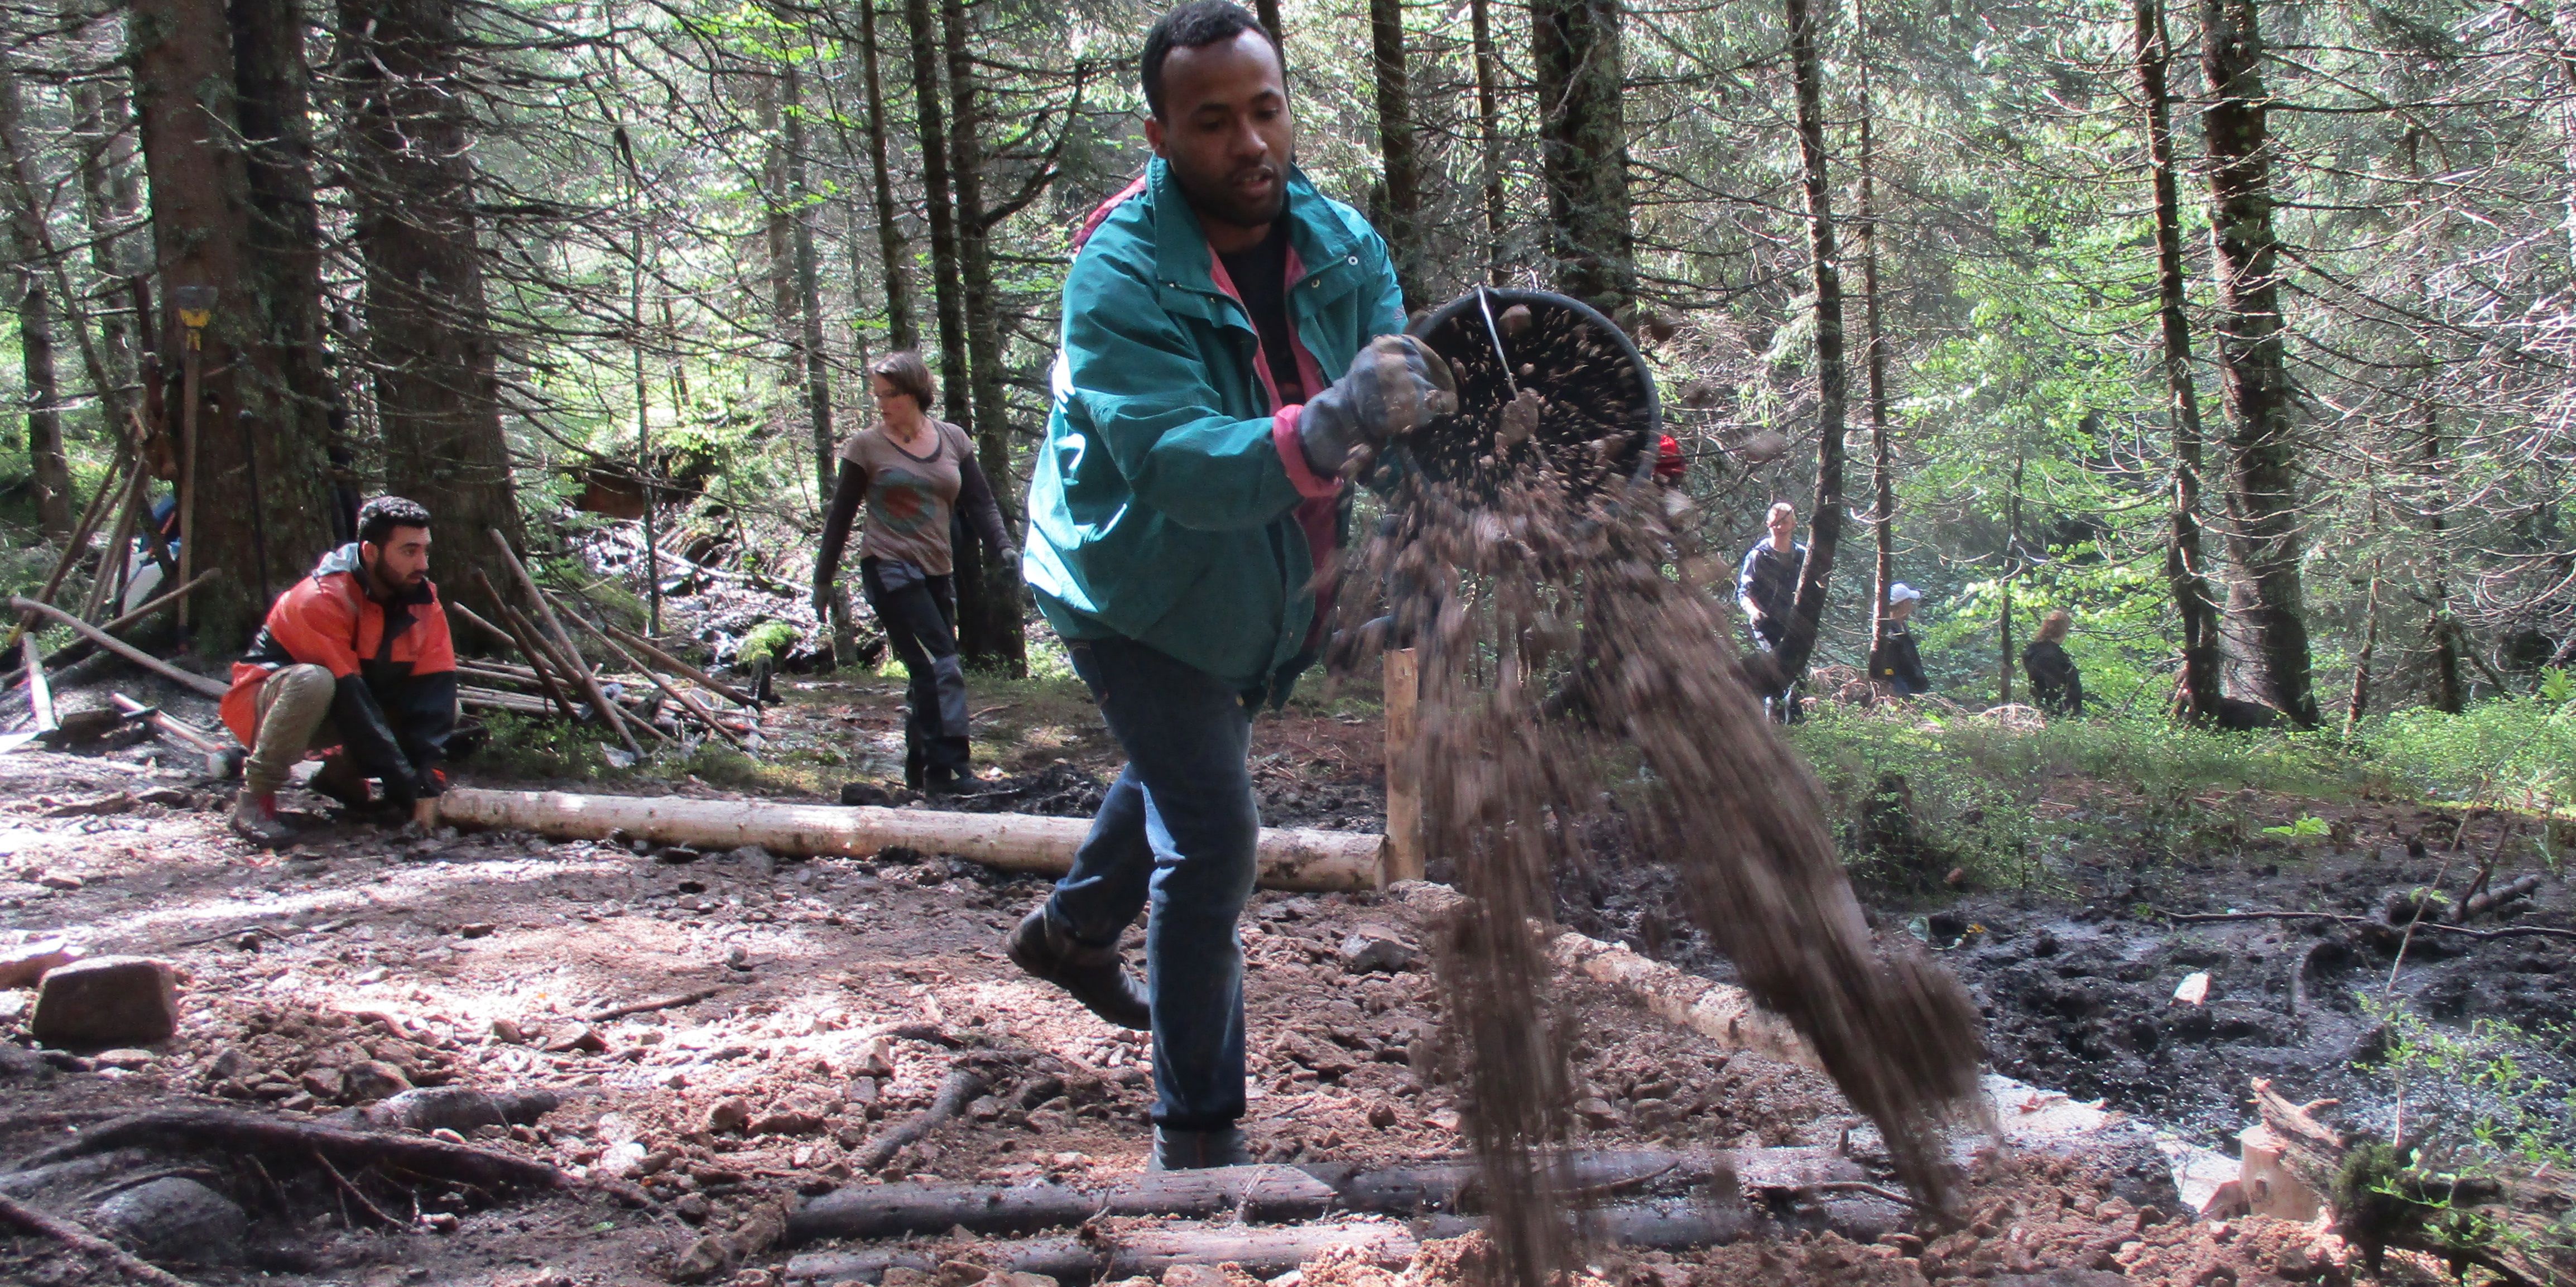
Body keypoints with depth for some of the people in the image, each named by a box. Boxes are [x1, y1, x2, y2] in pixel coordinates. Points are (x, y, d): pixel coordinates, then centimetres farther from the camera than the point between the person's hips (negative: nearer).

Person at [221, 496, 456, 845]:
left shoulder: (422, 599, -9)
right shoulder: (321, 599, -28)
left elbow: (434, 686, -14)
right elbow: (347, 697, -33)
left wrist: (432, 775, -28)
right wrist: (405, 787, -35)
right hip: (263, 702, -7)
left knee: (448, 710, -10)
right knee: (313, 681, -39)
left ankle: (340, 771, 7)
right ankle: (254, 800, -23)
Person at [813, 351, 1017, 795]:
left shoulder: (953, 440, 9)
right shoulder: (866, 446, 0)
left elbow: (979, 501, 7)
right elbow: (841, 514, 4)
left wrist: (1001, 546, -9)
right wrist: (823, 578, 5)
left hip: (938, 573, 5)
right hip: (889, 570, -5)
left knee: (928, 676, 7)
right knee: (942, 669, -16)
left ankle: (921, 775, 16)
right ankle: (950, 772, -18)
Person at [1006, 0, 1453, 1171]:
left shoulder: (1340, 242, -12)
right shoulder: (1119, 277, -30)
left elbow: (1400, 389, -19)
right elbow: (1177, 464, -44)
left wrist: (1427, 405, -43)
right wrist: (1330, 425, -60)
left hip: (1257, 590, 7)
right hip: (1136, 591, -7)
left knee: (1184, 770, 28)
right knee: (1213, 839, -13)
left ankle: (1071, 929, 56)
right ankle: (1197, 1136, 2)